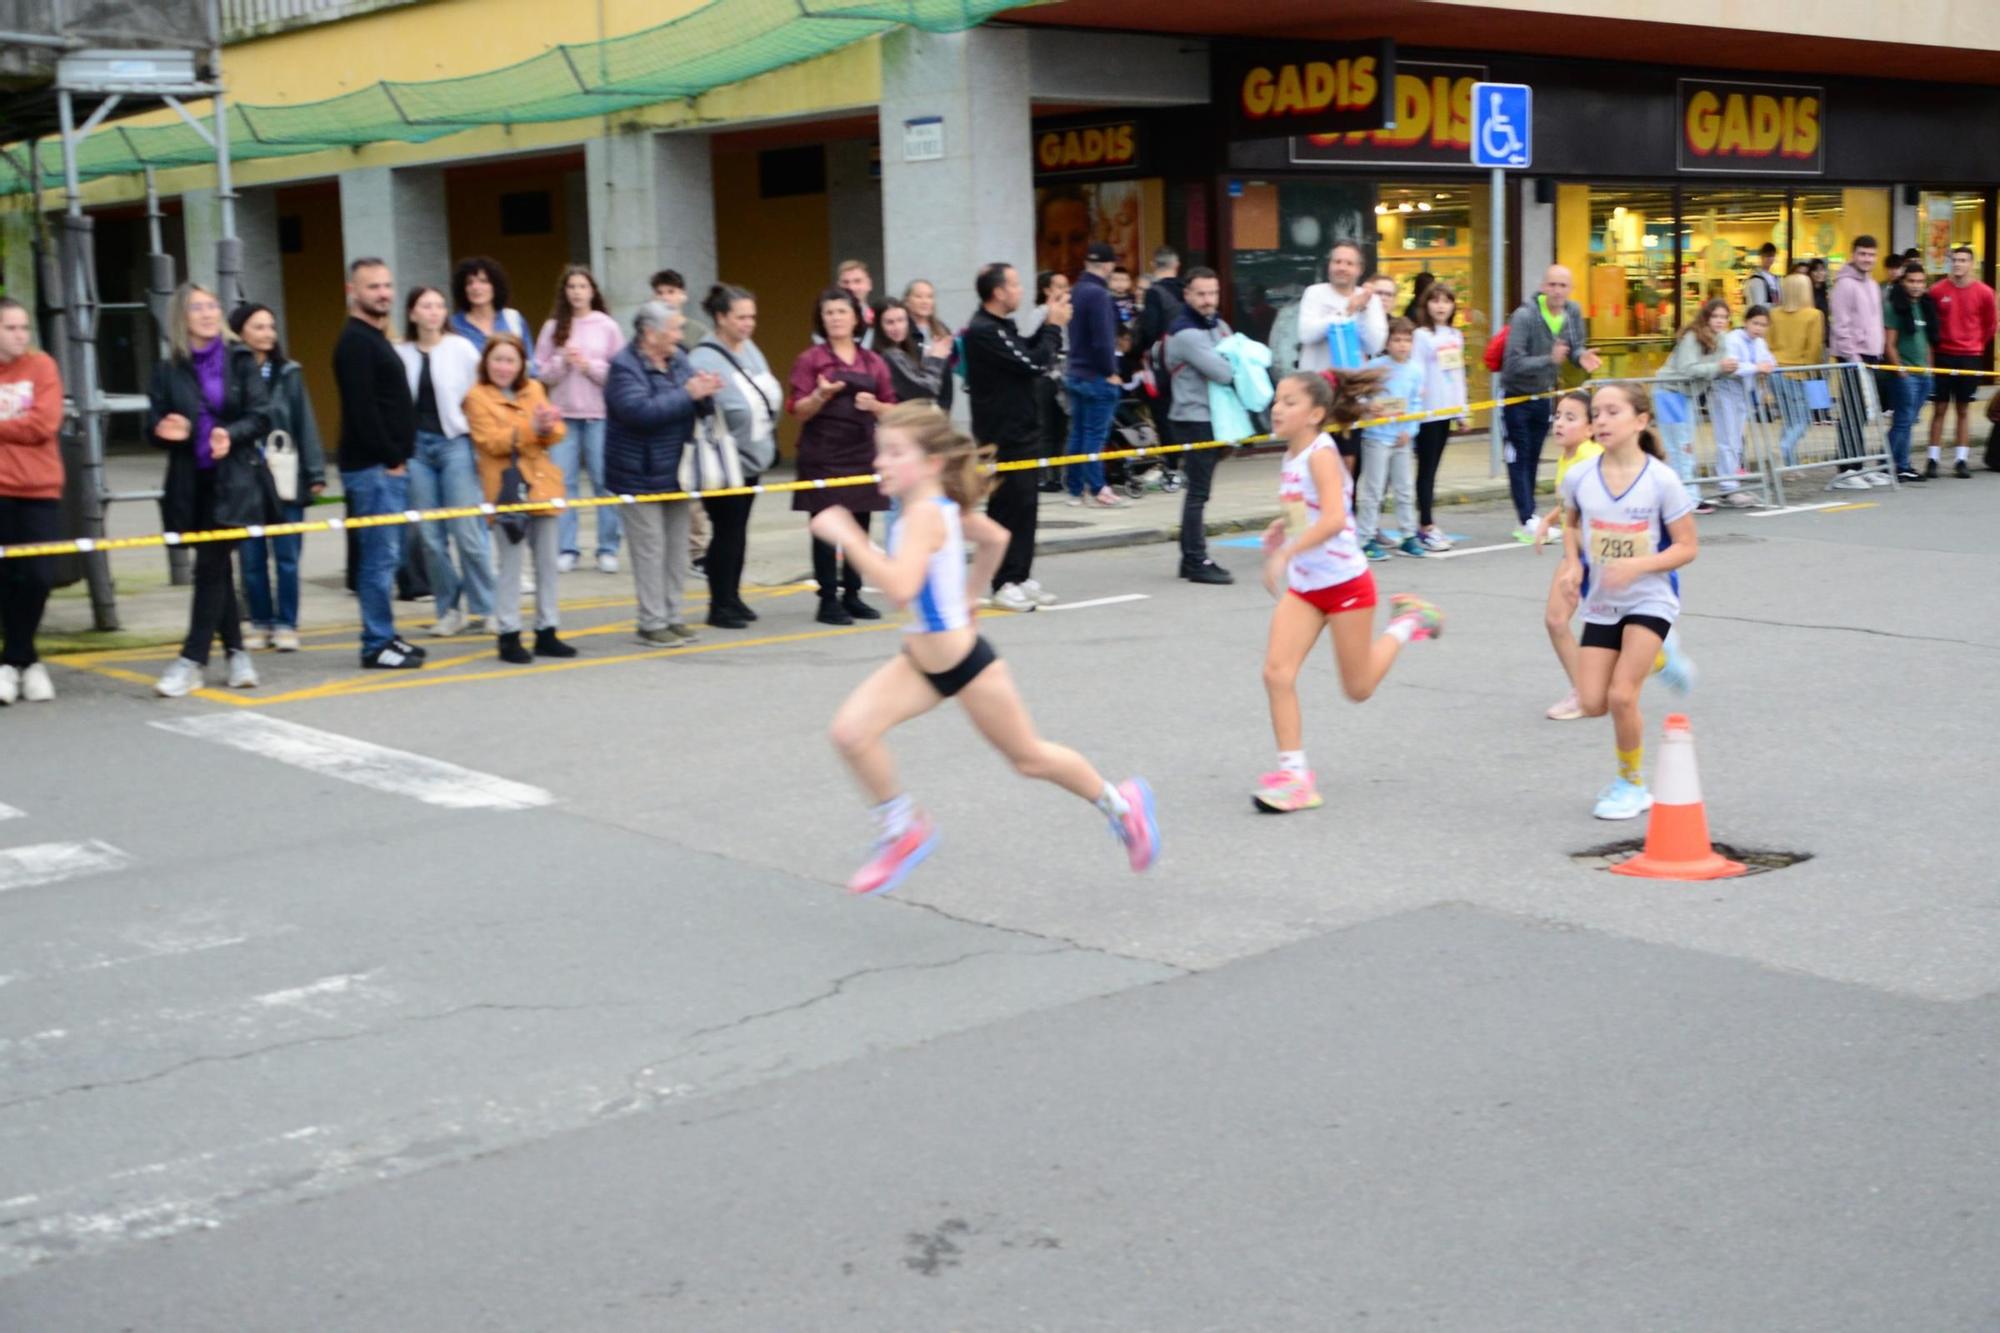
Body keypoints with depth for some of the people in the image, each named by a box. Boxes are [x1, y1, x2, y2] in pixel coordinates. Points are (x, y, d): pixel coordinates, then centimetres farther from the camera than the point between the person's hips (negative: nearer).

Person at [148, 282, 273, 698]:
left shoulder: (240, 359, 2)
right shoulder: (168, 370, 5)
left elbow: (262, 417, -3)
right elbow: (154, 426, 4)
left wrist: (231, 434, -21)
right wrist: (166, 431, -20)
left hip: (235, 479, -2)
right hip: (192, 482, 2)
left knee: (211, 565, -7)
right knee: (216, 568, 9)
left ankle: (193, 660, -4)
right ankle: (235, 652, 20)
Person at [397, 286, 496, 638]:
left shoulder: (461, 348, 0)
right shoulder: (400, 353, 5)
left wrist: (481, 447, -4)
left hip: (455, 443, -2)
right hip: (415, 446, 3)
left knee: (467, 533, -6)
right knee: (430, 537, 4)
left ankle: (482, 610, 4)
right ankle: (449, 609, 15)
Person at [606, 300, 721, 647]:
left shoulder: (678, 360, 8)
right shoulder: (624, 367, -14)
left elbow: (701, 408, 13)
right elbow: (640, 411, -28)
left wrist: (706, 394, -11)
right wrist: (687, 394, -25)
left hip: (675, 472, 8)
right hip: (641, 475, -7)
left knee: (677, 547, 12)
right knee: (650, 550, -5)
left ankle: (674, 617, 21)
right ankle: (652, 623, 2)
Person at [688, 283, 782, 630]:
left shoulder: (750, 350, 7)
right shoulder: (704, 360, -19)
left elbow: (769, 396, 15)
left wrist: (769, 441, 16)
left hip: (751, 458, 8)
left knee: (738, 530, 15)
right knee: (728, 531, -2)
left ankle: (732, 597, 27)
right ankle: (720, 605, 9)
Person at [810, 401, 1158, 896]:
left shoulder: (925, 515, -25)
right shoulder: (940, 506, 1)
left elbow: (900, 587, -41)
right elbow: (996, 536, 17)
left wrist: (846, 536, -36)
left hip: (965, 663, -8)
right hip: (921, 662, 8)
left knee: (1028, 758, 12)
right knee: (850, 731, -11)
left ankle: (1120, 803, 36)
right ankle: (903, 831, 7)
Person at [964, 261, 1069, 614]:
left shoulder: (1000, 327, 15)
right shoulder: (982, 332, -18)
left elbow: (1028, 355, 19)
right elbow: (1033, 363, -20)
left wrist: (1050, 322, 10)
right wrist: (1054, 325, -7)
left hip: (1021, 431, 10)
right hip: (1003, 437, -10)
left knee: (1023, 506, 12)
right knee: (1008, 508, -6)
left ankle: (1022, 578, 19)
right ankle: (1005, 584, -2)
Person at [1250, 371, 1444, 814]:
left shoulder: (1320, 454, -19)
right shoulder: (1292, 457, 5)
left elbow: (1334, 518, -34)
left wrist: (1286, 553, -38)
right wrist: (1282, 526, 8)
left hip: (1345, 582, -7)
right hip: (1304, 586, 7)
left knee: (1358, 688, 7)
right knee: (1277, 673, -9)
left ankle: (1407, 621, 29)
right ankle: (1295, 774, -4)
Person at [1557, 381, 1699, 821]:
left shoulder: (1662, 480, -16)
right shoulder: (1579, 478, -6)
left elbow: (1687, 547, -10)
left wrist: (1638, 565, -25)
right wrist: (1573, 563, -4)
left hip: (1649, 600, -4)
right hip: (1600, 602, 4)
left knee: (1621, 694, -15)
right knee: (1592, 703, 0)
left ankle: (1632, 785, 9)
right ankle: (1654, 659, 31)